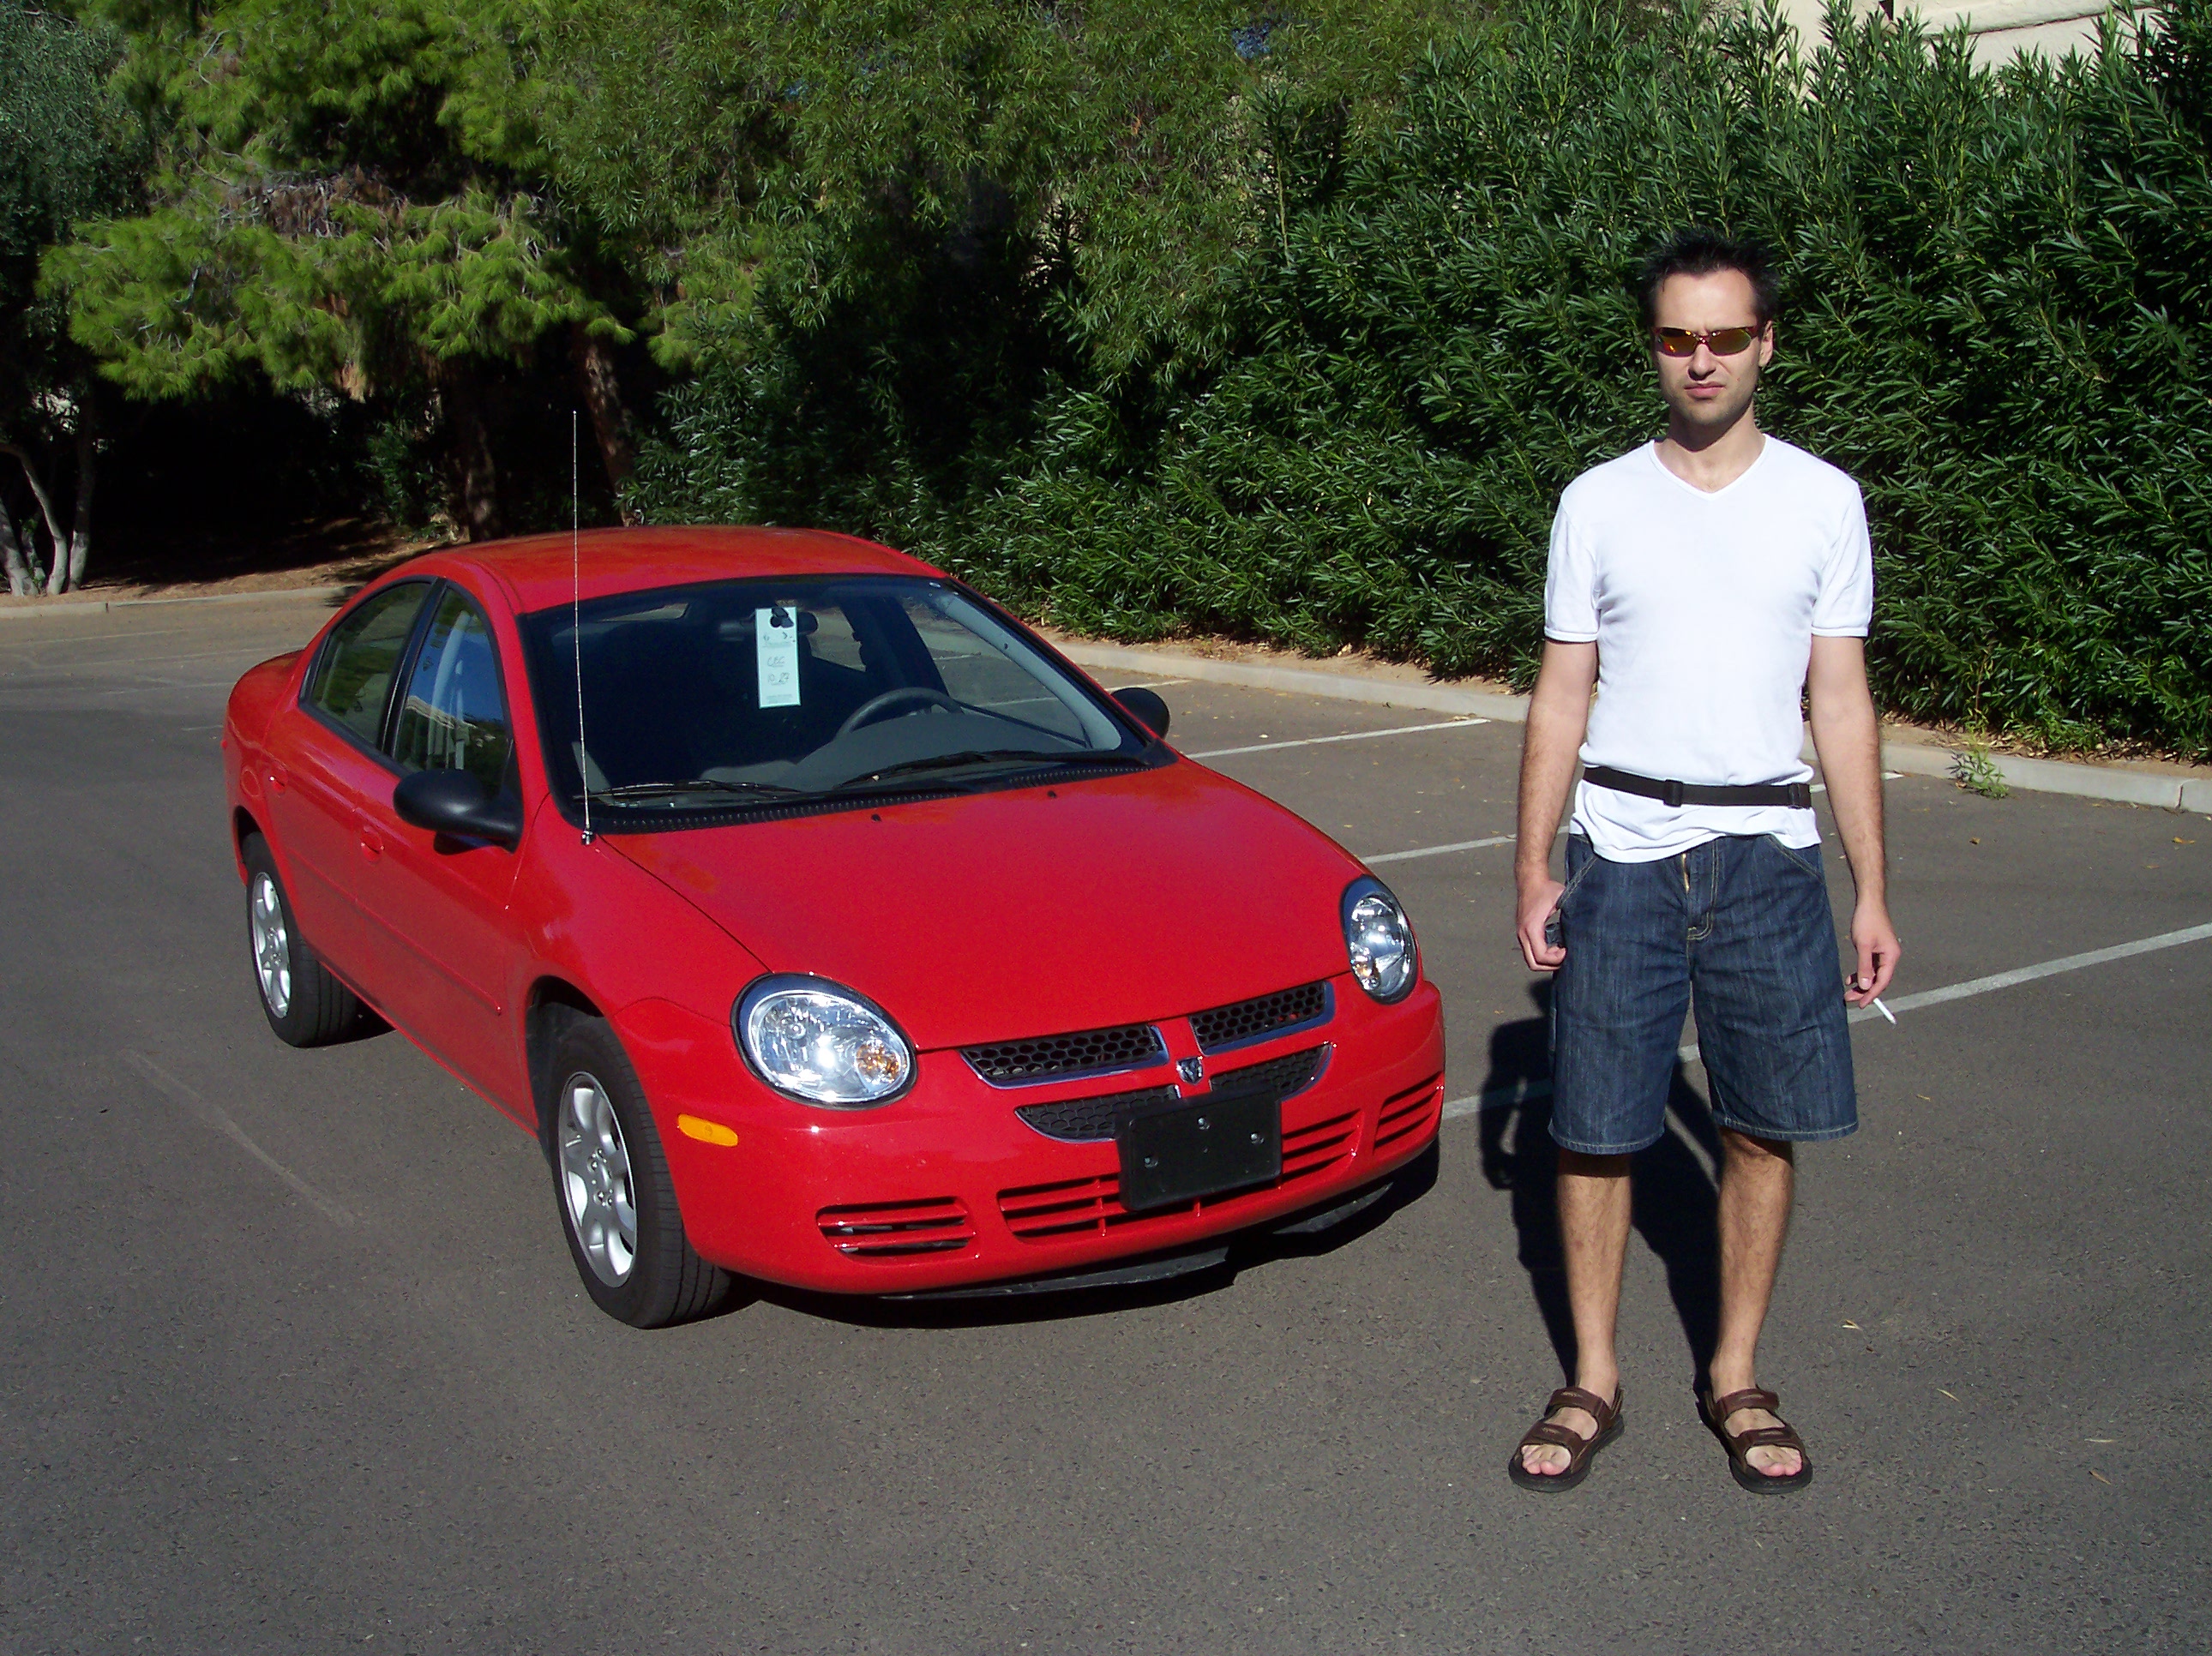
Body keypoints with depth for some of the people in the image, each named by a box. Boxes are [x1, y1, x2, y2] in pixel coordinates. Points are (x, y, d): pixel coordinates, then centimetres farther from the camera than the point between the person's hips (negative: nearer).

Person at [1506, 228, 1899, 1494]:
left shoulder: (1824, 500, 5)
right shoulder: (1599, 502, 4)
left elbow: (1842, 702, 5)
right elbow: (1561, 698, 7)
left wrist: (1874, 893, 2)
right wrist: (1533, 869, 1)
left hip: (1769, 854, 1)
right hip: (1624, 852, 0)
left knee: (1767, 1128, 5)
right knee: (1597, 1129, 2)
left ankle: (1737, 1377, 22)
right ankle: (1595, 1379, 17)